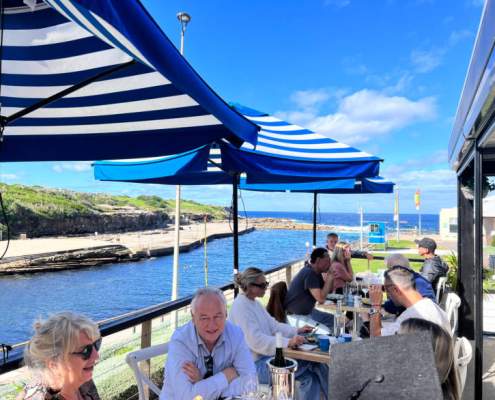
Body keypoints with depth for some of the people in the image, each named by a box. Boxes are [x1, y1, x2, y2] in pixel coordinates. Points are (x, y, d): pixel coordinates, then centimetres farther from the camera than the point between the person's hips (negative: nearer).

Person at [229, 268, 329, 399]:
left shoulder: (254, 303, 11)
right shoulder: (240, 307, -19)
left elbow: (273, 326, 15)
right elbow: (256, 341, -27)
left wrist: (297, 330, 2)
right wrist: (288, 342, -34)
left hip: (266, 357, 9)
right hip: (255, 366, -9)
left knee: (310, 376, -10)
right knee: (314, 362, -15)